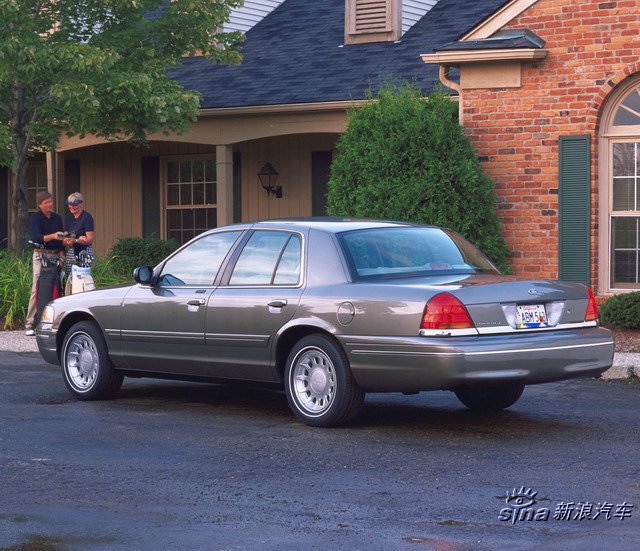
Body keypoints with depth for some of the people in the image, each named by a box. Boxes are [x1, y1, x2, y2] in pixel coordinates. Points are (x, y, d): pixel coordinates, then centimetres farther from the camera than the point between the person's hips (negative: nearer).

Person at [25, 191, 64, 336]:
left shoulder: (57, 218, 16)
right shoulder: (35, 218, 0)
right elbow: (36, 237, -14)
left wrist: (62, 255, 4)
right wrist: (52, 236, -30)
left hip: (55, 255, 5)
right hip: (41, 255, -5)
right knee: (37, 290, -11)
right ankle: (30, 325, -11)